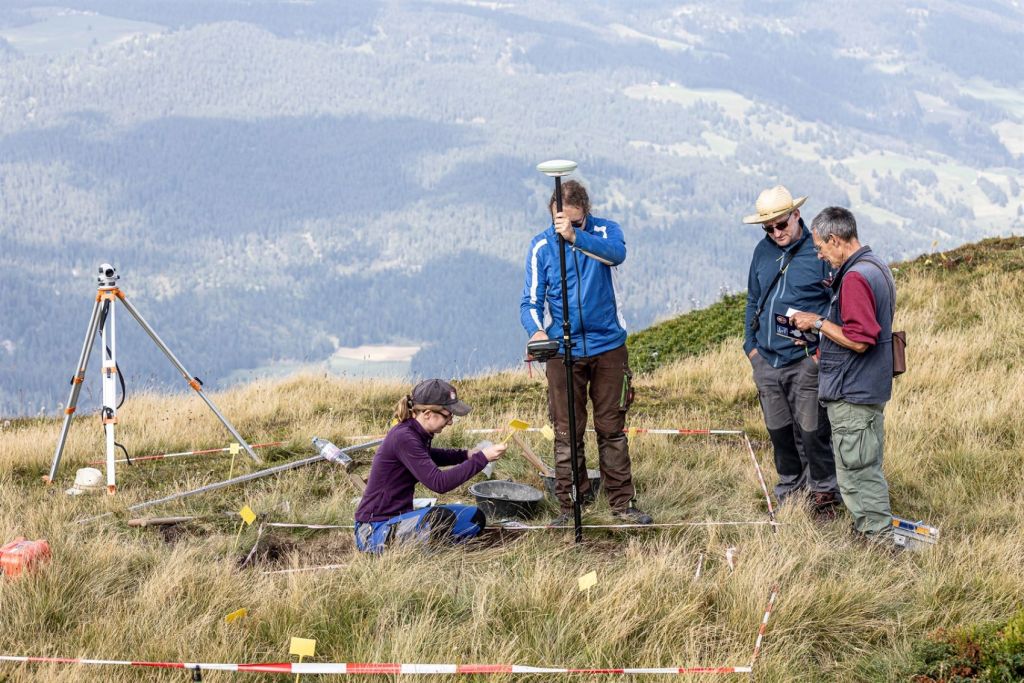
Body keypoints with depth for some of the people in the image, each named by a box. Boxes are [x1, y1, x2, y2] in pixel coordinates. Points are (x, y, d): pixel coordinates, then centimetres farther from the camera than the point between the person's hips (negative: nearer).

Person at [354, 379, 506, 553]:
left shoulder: (418, 434, 6)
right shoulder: (403, 438, -23)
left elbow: (428, 457, 31)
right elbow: (439, 483, -28)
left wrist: (467, 455, 15)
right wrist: (481, 458, -24)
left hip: (399, 520, 10)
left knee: (474, 518, 7)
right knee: (442, 517, -34)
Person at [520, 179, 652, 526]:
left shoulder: (606, 231, -3)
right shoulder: (541, 246, -1)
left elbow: (616, 253, -27)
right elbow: (531, 300, -2)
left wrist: (575, 236, -43)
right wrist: (536, 330, -24)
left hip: (608, 346, 0)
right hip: (563, 351, 0)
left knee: (612, 429, 6)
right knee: (567, 433, 2)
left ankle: (622, 501, 14)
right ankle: (569, 504, 10)